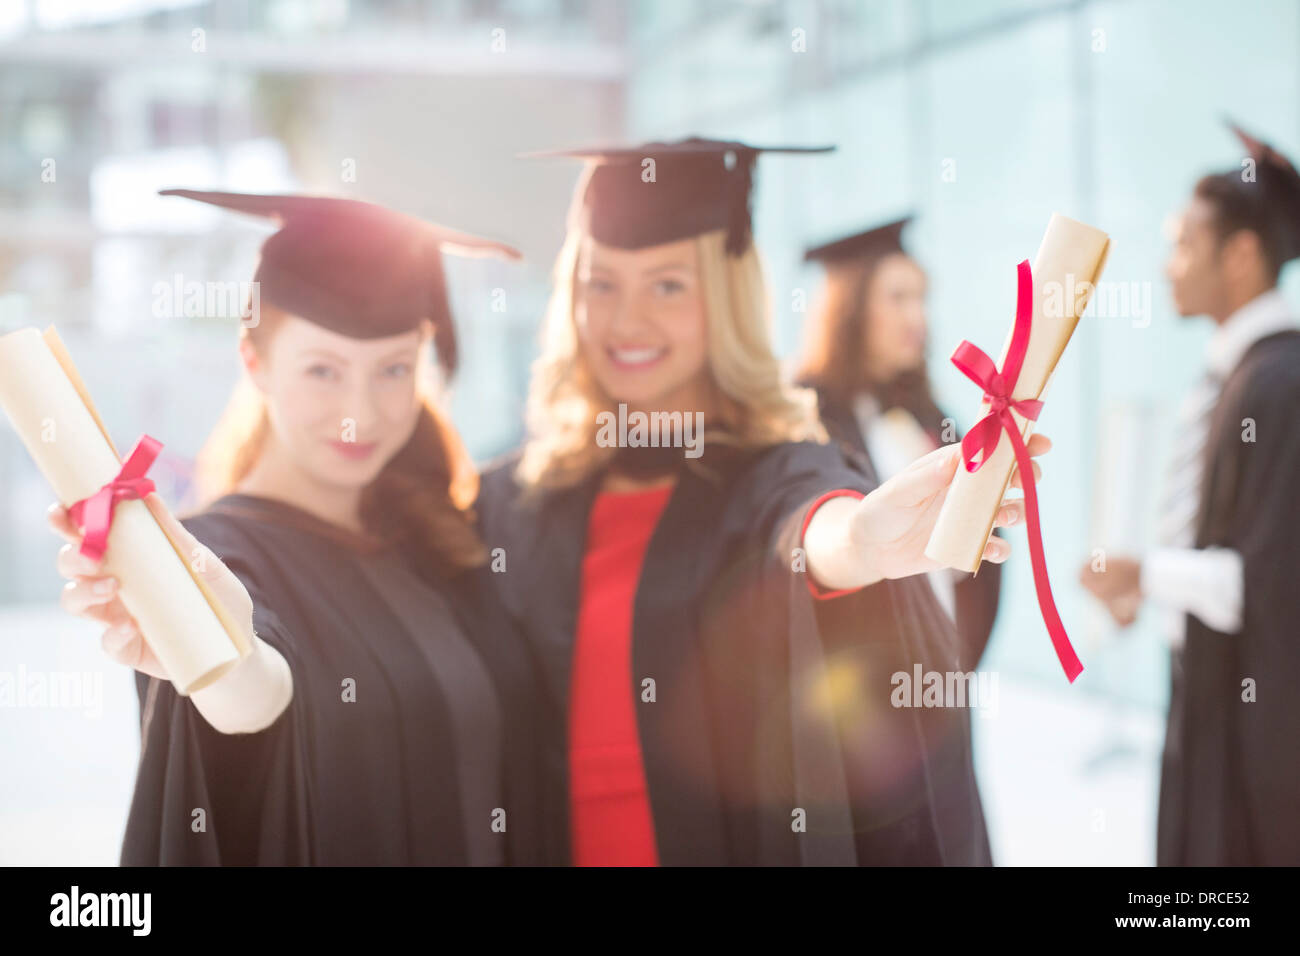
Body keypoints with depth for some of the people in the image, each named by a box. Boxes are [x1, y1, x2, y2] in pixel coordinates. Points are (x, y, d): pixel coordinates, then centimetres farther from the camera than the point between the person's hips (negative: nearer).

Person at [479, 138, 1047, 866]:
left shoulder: (783, 476, -11)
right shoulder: (515, 501, 1)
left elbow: (811, 529, -35)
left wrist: (857, 538, -57)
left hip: (751, 843, -3)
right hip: (551, 844, 3)